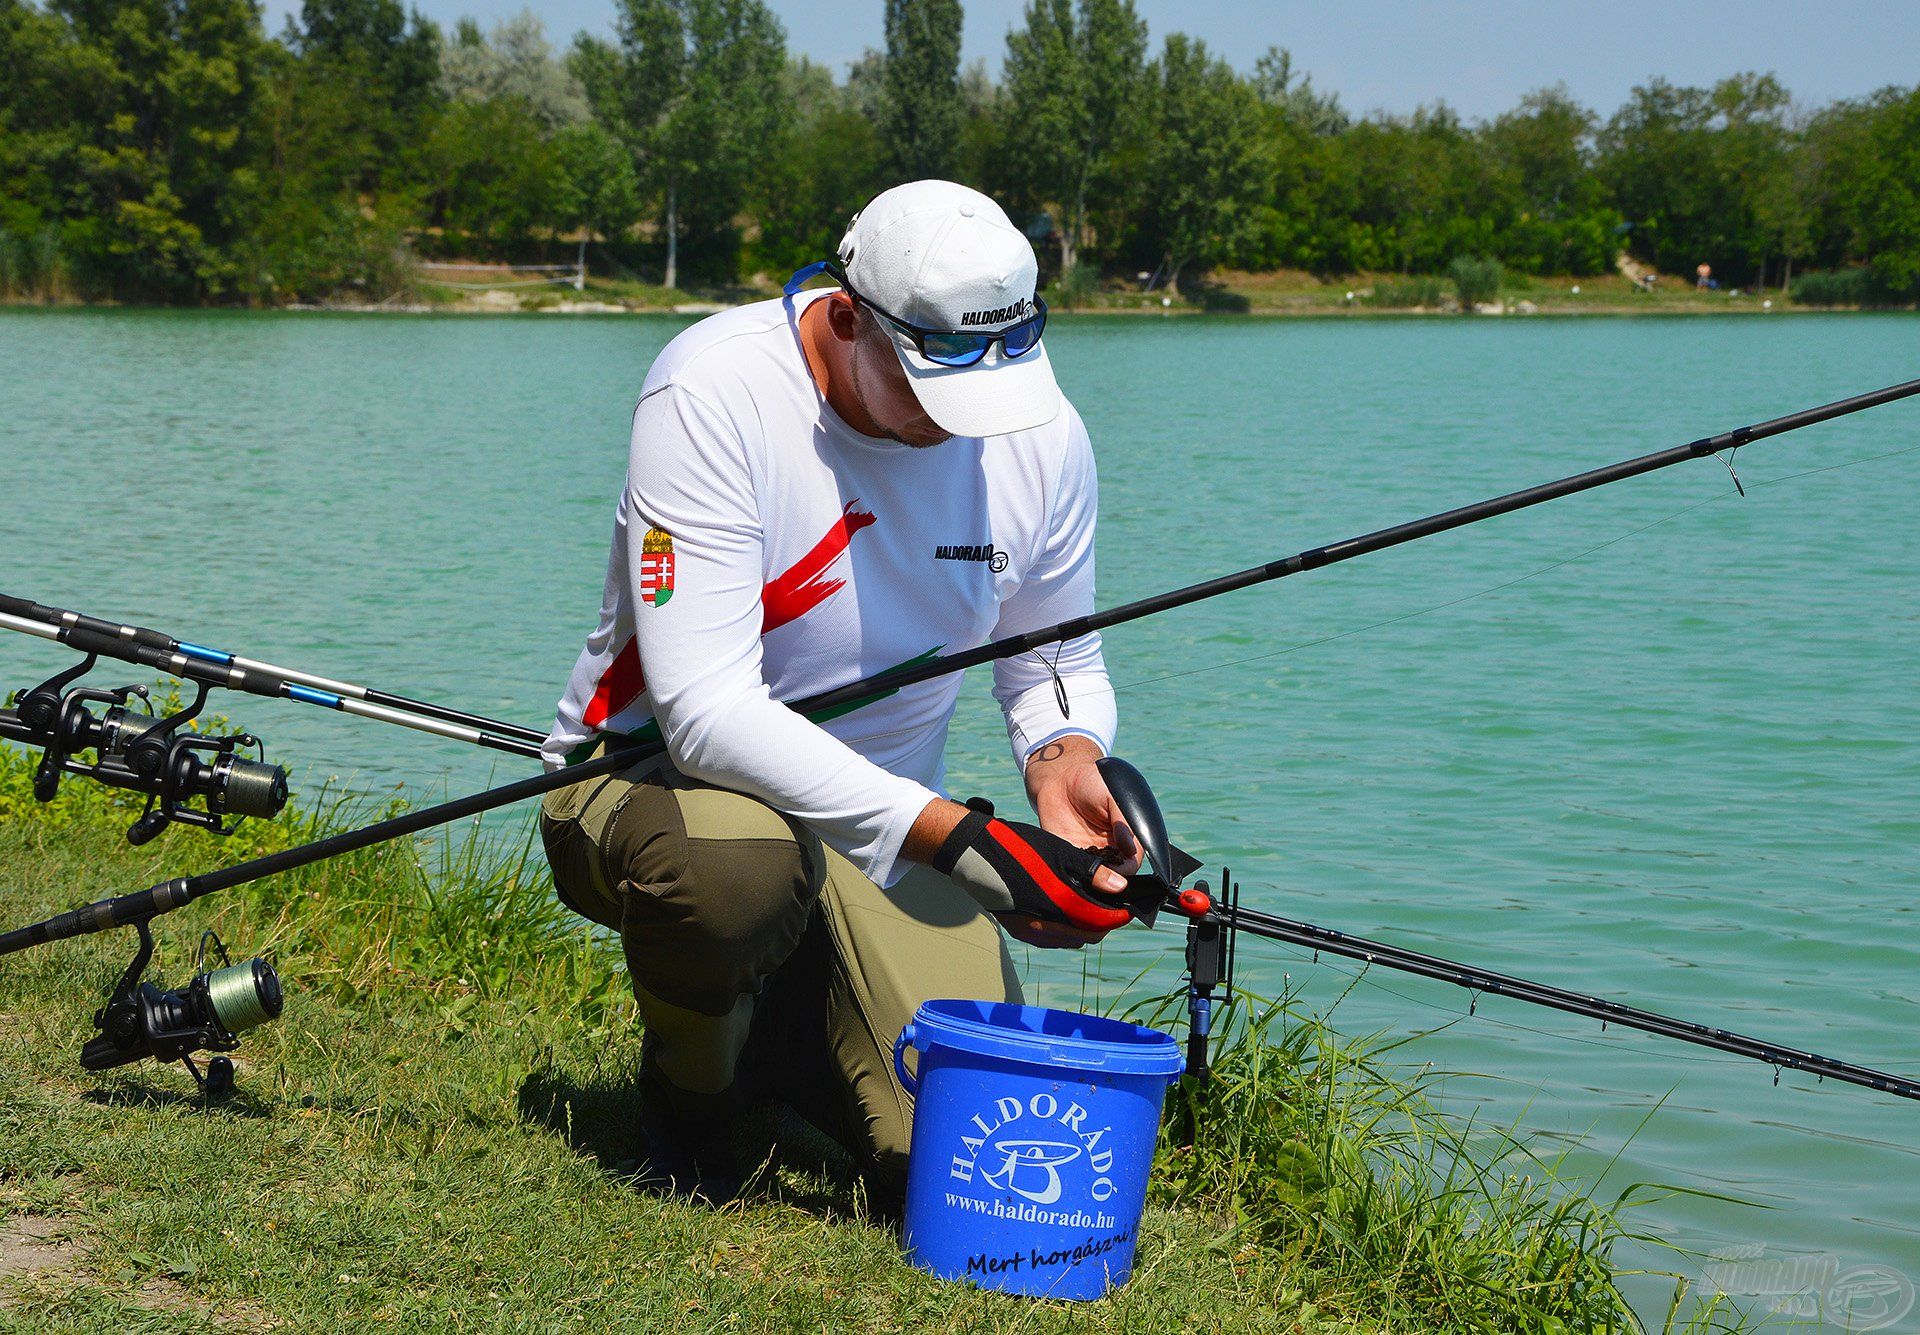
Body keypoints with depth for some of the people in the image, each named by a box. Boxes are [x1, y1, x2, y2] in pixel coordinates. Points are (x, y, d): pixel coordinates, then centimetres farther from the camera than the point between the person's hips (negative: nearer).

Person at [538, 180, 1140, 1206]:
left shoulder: (1038, 432, -8)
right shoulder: (716, 392, -24)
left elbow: (1057, 662, 9)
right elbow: (702, 707, -31)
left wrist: (1065, 760, -16)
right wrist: (956, 840, -38)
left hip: (884, 831, 4)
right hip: (654, 780, -4)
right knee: (739, 856, -41)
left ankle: (778, 1035, 21)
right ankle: (687, 1097, -5)